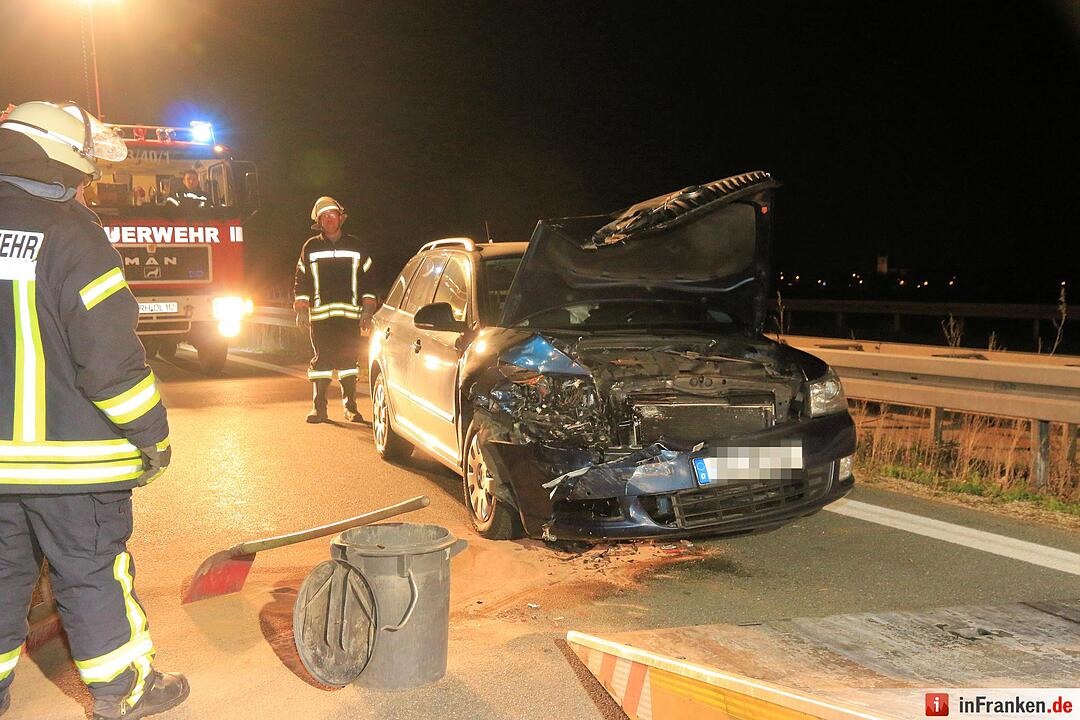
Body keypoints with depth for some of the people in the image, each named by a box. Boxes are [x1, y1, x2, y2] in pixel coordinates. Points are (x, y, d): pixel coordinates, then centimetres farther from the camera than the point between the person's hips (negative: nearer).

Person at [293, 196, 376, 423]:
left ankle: (350, 407, 10)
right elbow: (301, 280, 9)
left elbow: (366, 279, 11)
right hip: (320, 315, 0)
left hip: (350, 314, 1)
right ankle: (318, 407, 6)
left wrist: (367, 309, 4)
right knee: (321, 359, -1)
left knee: (349, 359, 2)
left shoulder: (356, 246, 10)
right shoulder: (310, 247, 9)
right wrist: (301, 310, 1)